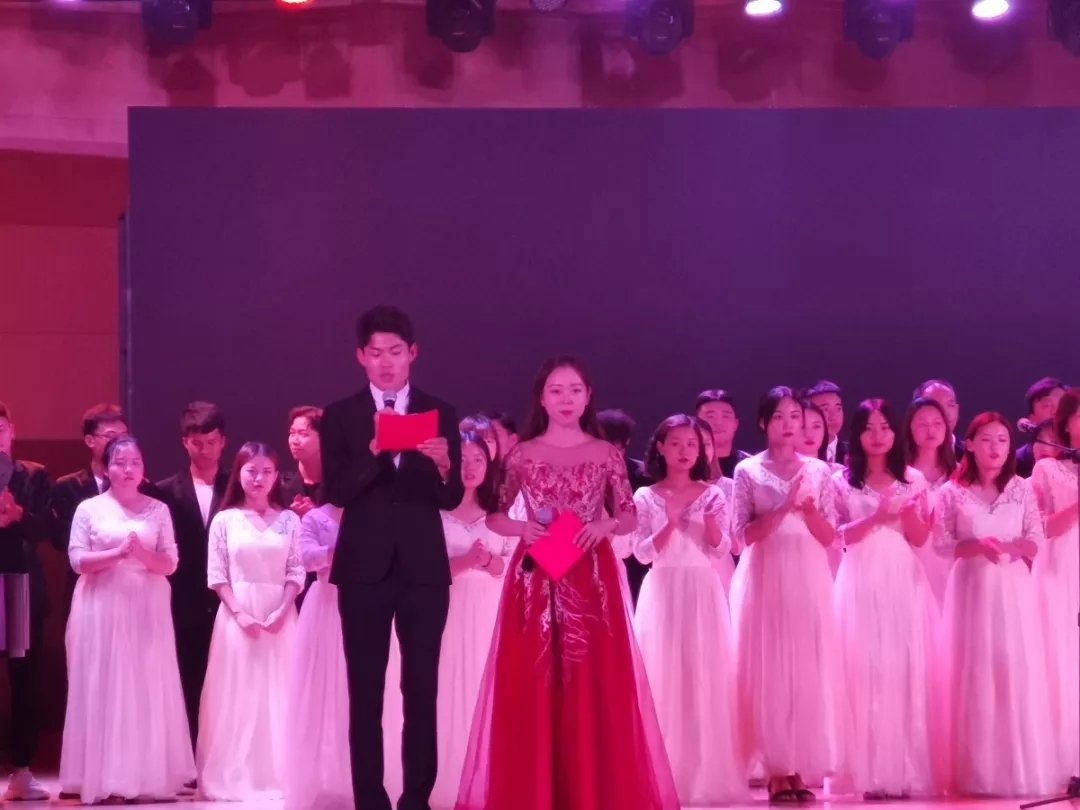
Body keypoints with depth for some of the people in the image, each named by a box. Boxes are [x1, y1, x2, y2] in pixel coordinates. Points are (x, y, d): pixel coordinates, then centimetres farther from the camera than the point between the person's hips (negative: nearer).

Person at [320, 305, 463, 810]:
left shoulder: (439, 414, 5)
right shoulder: (340, 417, 3)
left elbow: (452, 499, 0)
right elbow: (336, 492, -7)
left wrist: (443, 466, -22)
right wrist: (374, 450, -23)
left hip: (424, 568, 0)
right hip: (364, 568, 0)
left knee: (422, 690, 2)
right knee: (365, 691, 3)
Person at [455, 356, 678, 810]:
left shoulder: (606, 455, 5)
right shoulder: (522, 455, 5)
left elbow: (630, 518, 7)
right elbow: (494, 518, 10)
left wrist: (604, 526, -13)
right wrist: (522, 528, -9)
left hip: (592, 581, 0)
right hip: (535, 580, 0)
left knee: (596, 686, -2)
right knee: (530, 687, -2)